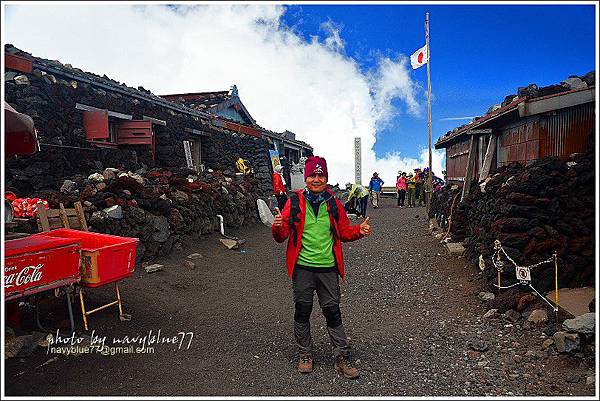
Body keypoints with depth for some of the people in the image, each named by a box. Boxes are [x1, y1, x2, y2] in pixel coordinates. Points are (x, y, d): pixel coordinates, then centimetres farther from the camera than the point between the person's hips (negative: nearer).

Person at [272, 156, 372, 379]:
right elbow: (282, 236, -2)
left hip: (328, 268, 1)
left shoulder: (333, 204, 5)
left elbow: (343, 233, 14)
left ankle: (342, 358, 20)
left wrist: (359, 231, -5)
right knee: (302, 311, 10)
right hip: (302, 268, -1)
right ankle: (305, 355, 30)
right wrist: (278, 227, -24)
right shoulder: (295, 202, -2)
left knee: (332, 311, 7)